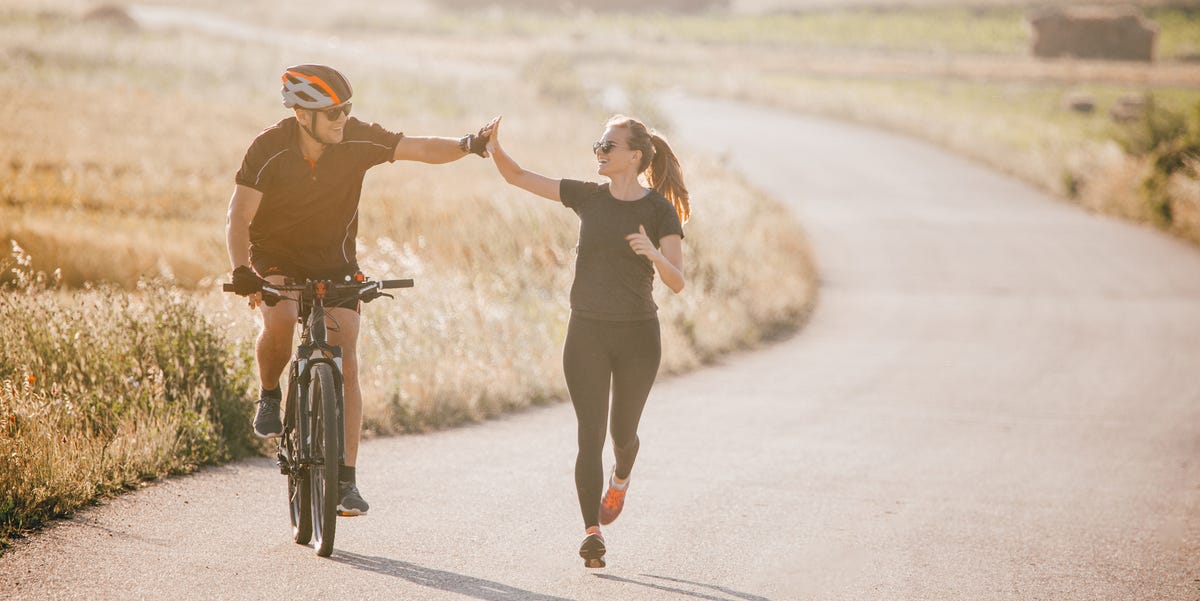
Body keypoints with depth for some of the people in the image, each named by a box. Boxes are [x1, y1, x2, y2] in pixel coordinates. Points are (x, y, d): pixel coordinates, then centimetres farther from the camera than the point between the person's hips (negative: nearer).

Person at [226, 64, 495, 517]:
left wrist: (466, 145, -39)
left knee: (345, 364, -10)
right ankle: (269, 395, -3)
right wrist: (241, 271, -37)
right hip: (276, 258, -2)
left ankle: (345, 479, -5)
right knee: (279, 320, -35)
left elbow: (421, 149, -18)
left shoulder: (357, 140, -16)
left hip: (334, 264, 2)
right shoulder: (270, 150, -21)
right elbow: (239, 219, -21)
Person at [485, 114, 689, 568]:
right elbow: (518, 177, 4)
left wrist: (654, 255, -32)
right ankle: (592, 531, -14)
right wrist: (495, 147, -15)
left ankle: (620, 480, 48)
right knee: (590, 433, -9)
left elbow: (677, 282, -12)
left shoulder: (660, 211, -5)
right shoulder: (588, 197, 4)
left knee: (623, 433, 13)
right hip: (587, 331, 1)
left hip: (637, 334, -1)